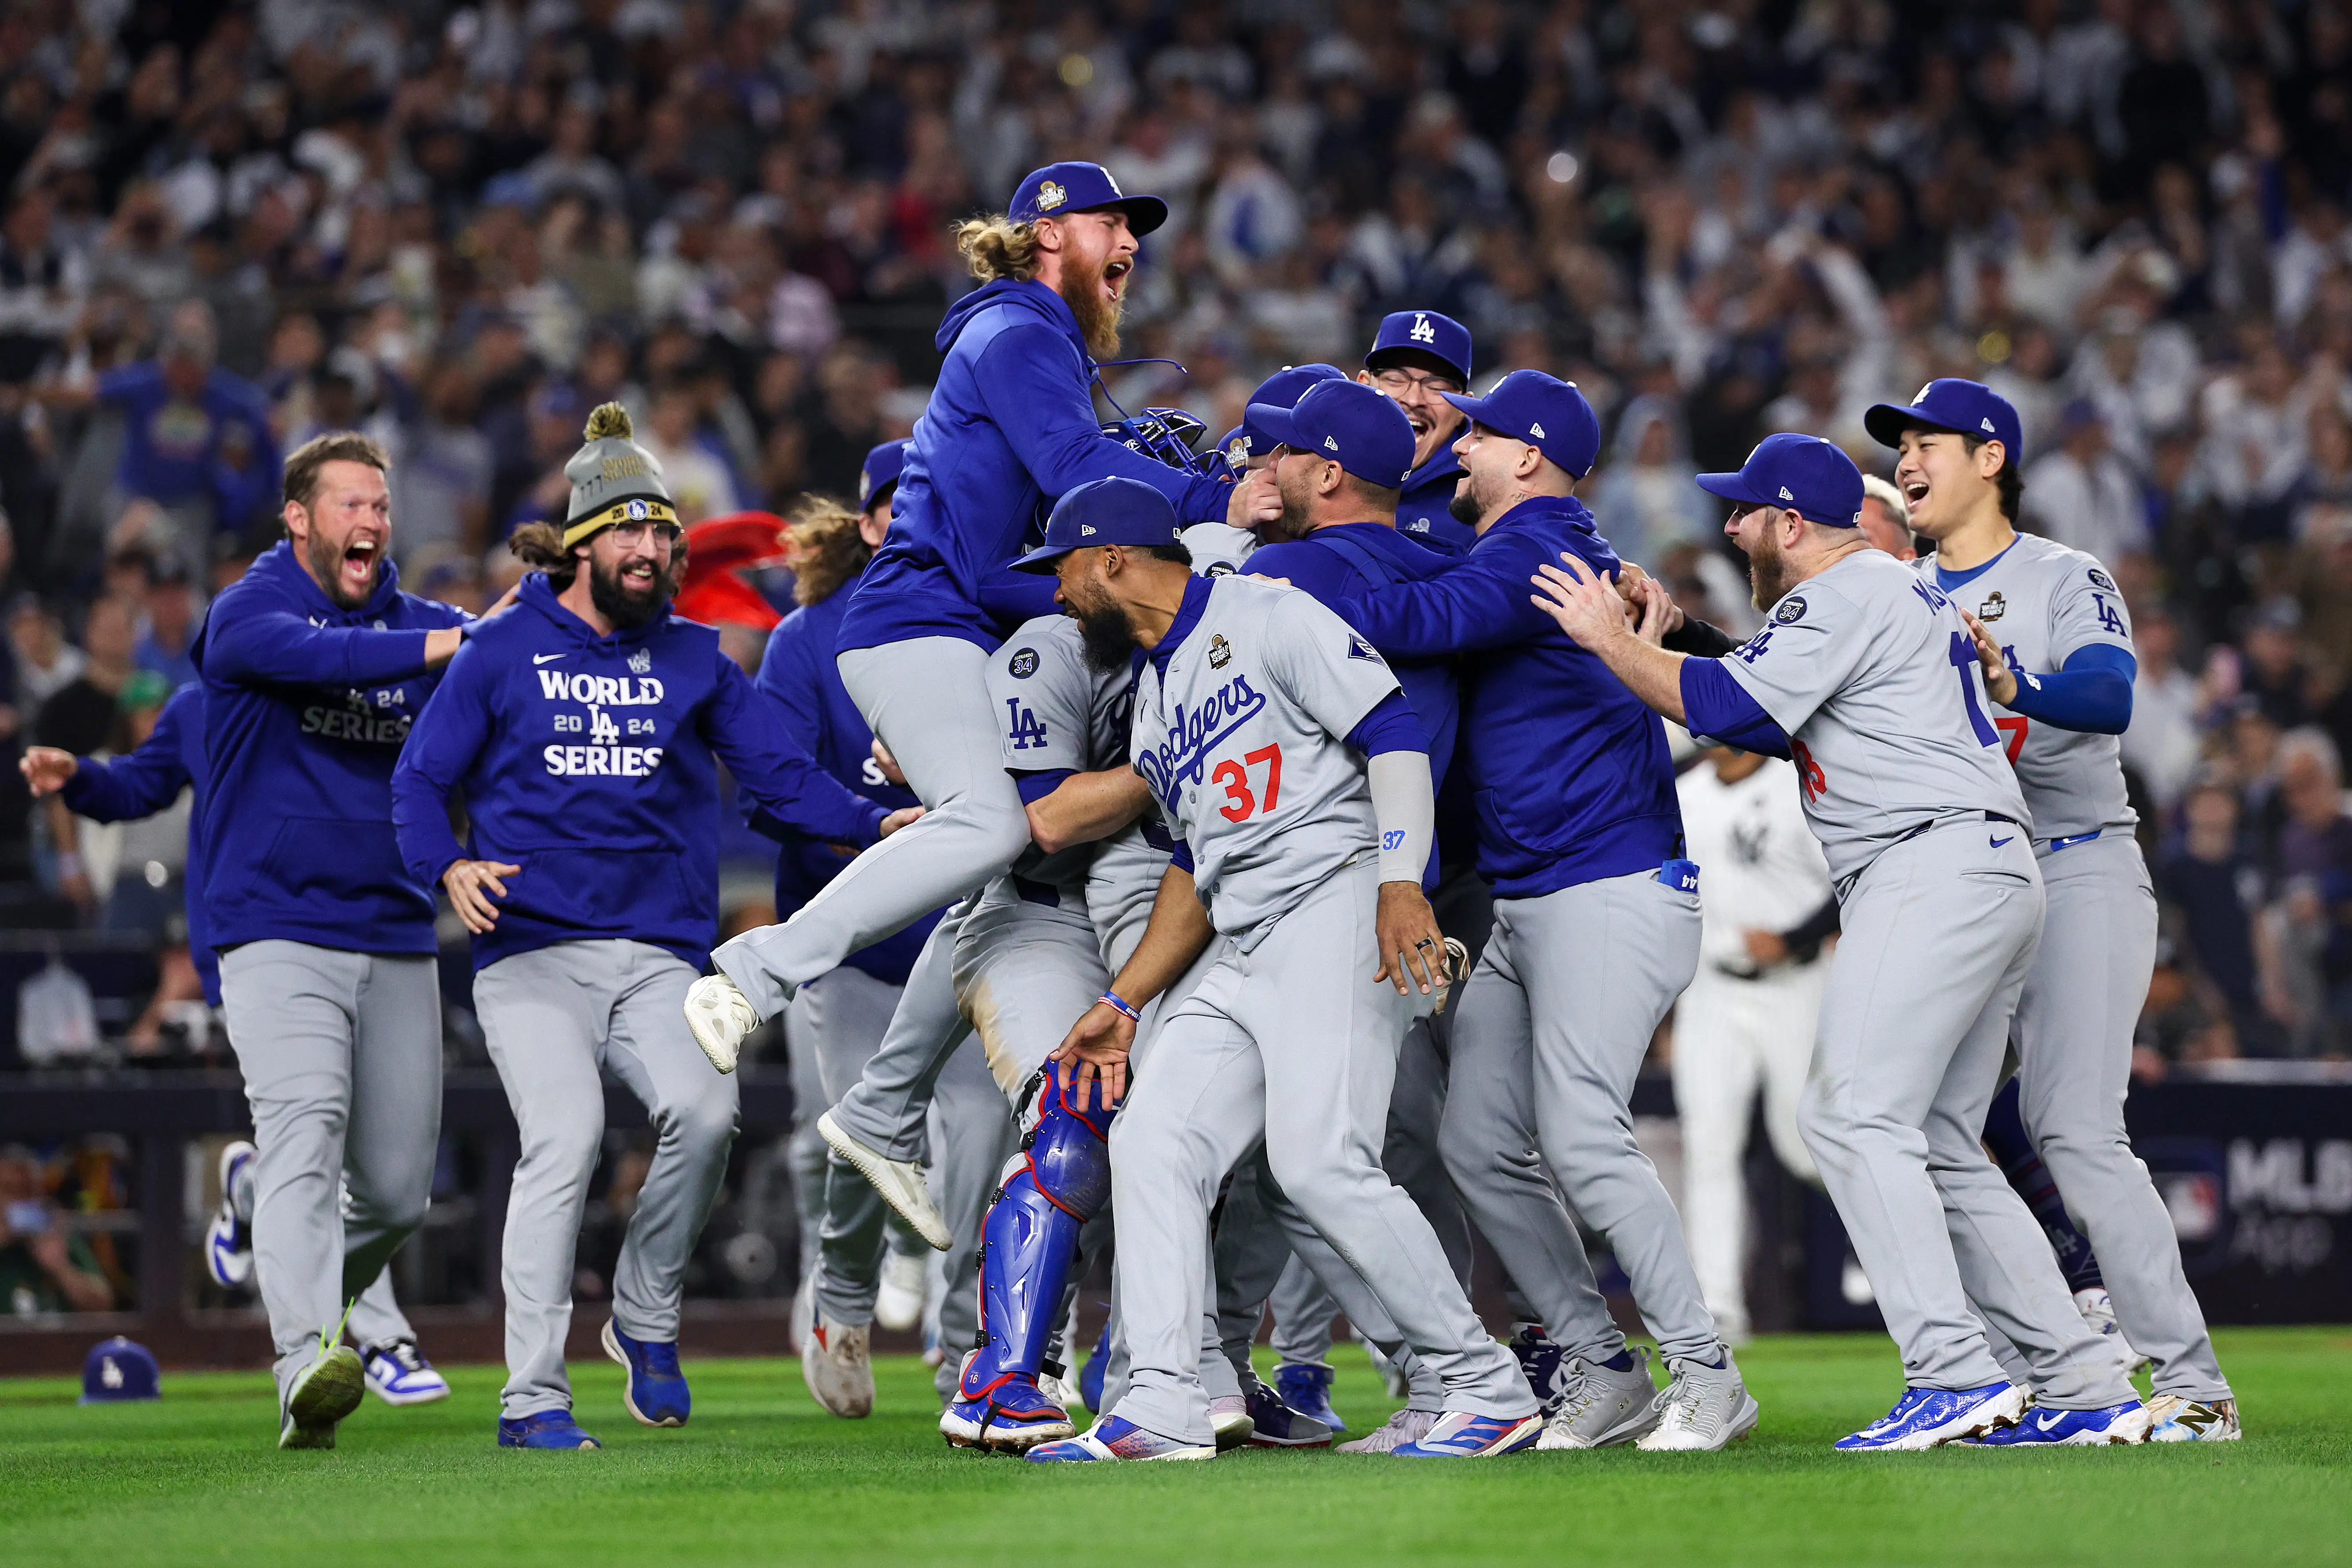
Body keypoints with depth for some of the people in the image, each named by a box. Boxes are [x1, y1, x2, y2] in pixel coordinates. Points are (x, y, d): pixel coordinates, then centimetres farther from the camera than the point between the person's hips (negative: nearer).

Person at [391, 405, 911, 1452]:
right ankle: (532, 1395, -14)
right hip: (531, 949, -2)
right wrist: (450, 866, -13)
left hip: (660, 953, 2)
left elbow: (779, 773, 8)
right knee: (566, 1136, -20)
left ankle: (646, 1318, 3)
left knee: (704, 1111, -22)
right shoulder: (506, 650, 8)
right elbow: (421, 778, 8)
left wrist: (870, 823, -10)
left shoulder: (694, 659, 16)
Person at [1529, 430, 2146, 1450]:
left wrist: (1609, 640, -1)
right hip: (1997, 879, 11)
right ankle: (2088, 1390, 6)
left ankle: (1956, 1376, -26)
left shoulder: (1843, 595, -5)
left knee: (1854, 1117, -17)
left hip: (1932, 864, -11)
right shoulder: (1901, 592, 27)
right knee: (1939, 1148, 10)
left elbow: (1726, 705, -13)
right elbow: (1775, 724, 30)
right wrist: (1657, 645, 23)